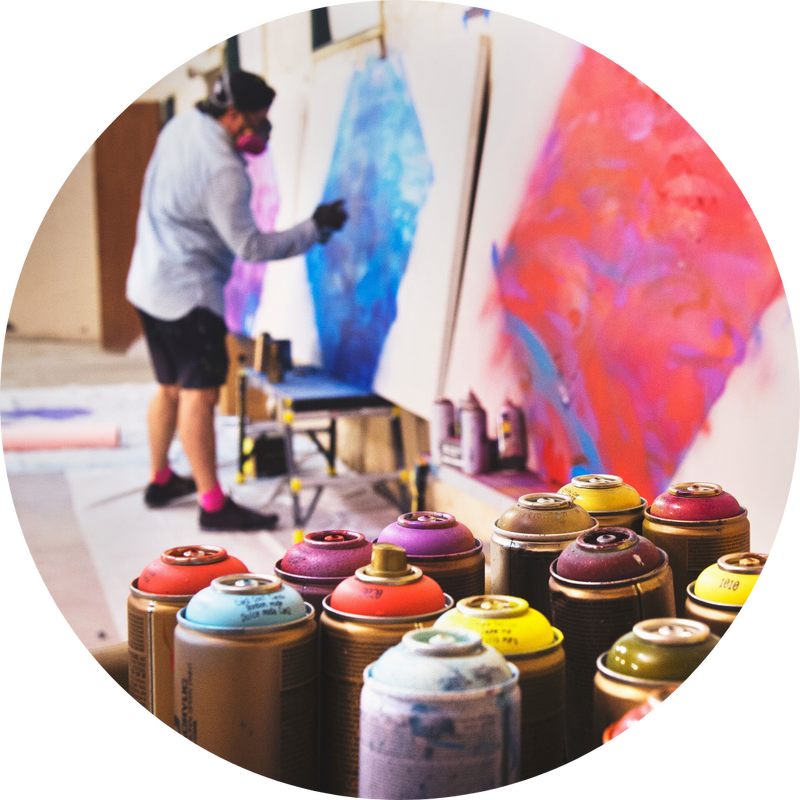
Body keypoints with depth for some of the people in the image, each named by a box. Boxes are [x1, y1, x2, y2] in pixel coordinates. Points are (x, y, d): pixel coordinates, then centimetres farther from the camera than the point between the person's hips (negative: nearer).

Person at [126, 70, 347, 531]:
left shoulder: (180, 127, 4)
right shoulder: (222, 172, -23)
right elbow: (252, 247, -20)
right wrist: (315, 230, -13)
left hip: (150, 281, 10)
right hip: (188, 291, -10)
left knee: (171, 387, 19)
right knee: (200, 393, -9)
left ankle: (160, 481, 31)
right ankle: (213, 504, -8)